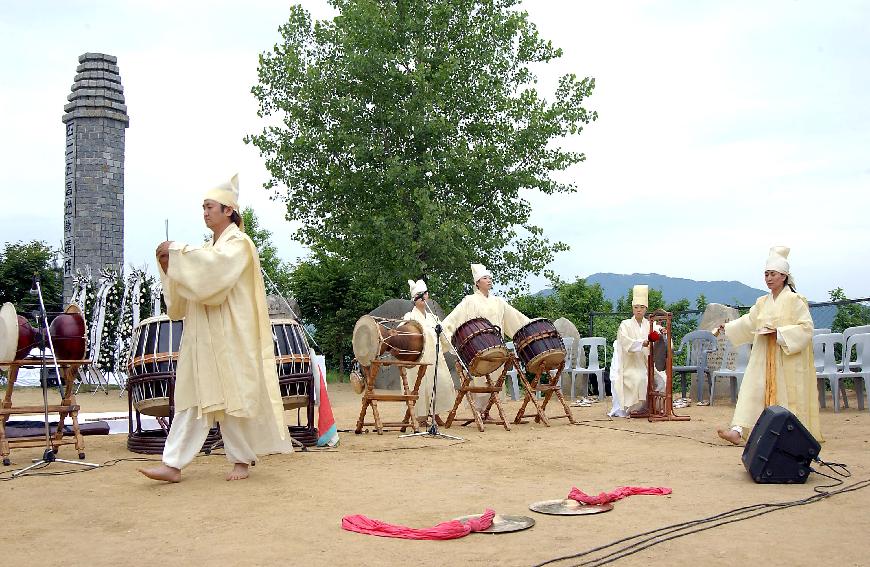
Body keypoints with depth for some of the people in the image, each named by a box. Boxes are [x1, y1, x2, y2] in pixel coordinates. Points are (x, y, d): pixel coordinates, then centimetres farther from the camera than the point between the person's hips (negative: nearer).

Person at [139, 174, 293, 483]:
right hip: (202, 335, 7)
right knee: (193, 395, 1)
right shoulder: (208, 247, 19)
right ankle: (173, 464, -2)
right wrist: (169, 264, 1)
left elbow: (214, 268, -25)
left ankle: (241, 460, 10)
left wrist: (178, 250, -17)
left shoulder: (238, 243, -5)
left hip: (229, 336, -7)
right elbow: (193, 283, 18)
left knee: (232, 396, -2)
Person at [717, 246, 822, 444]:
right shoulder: (762, 302, 13)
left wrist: (778, 332, -18)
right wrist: (727, 327, 9)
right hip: (763, 358, 5)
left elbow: (806, 327, -11)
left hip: (788, 358, -5)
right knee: (752, 391, -6)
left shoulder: (795, 300, -5)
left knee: (787, 397, -2)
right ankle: (738, 431, -15)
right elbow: (748, 322, 19)